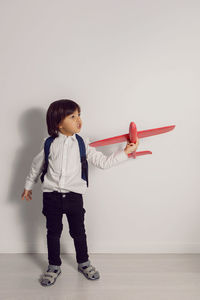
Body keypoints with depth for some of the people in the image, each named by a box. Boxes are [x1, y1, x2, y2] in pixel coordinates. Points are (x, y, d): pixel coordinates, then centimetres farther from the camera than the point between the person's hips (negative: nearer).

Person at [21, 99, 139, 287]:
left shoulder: (82, 144, -2)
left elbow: (103, 162, -5)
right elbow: (37, 165, 12)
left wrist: (125, 152, -11)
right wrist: (28, 186, 20)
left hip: (74, 195, 0)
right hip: (51, 195, 0)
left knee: (78, 232, 11)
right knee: (53, 232, 12)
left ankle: (83, 263, 34)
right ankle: (54, 266, 32)